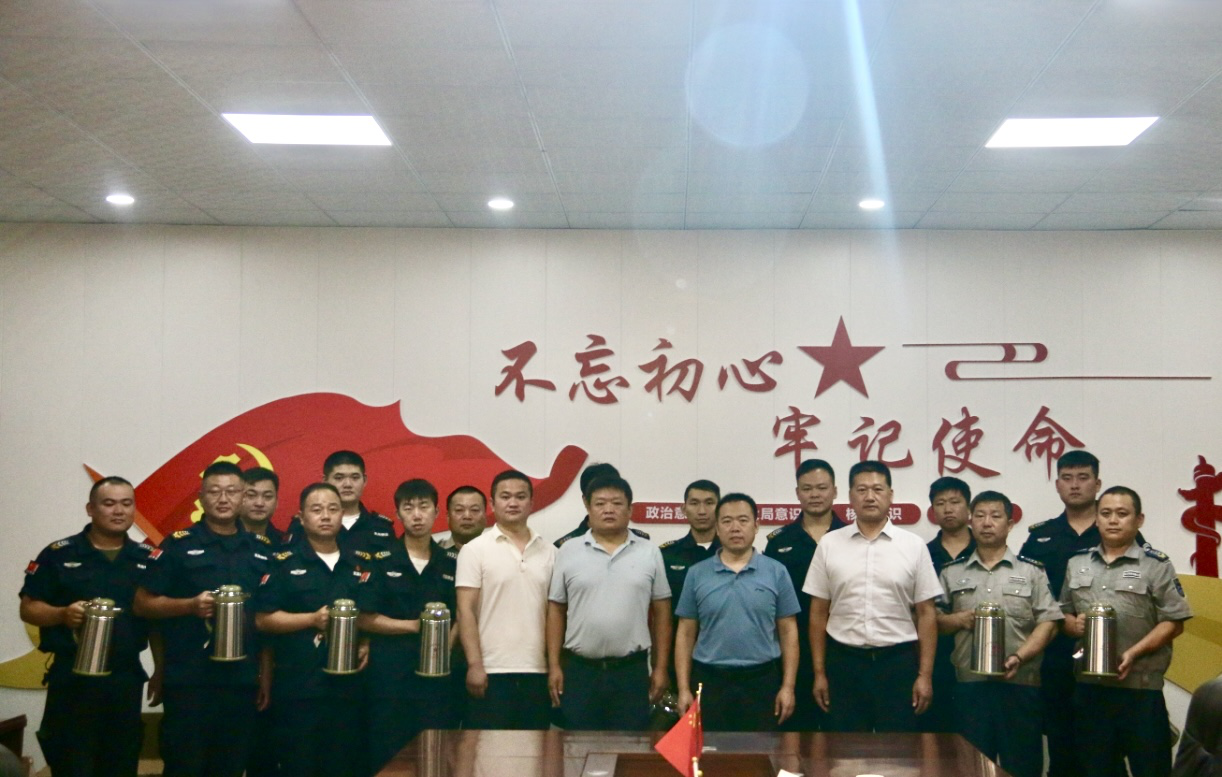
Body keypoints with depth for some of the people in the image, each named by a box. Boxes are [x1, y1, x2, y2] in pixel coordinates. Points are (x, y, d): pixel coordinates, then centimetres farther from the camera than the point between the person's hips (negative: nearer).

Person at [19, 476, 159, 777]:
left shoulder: (148, 558, 8)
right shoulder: (58, 554, -2)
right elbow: (28, 608, -2)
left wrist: (161, 672, 7)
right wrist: (63, 614, -21)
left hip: (127, 678, 3)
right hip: (72, 678, -3)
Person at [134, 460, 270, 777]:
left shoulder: (263, 549, 10)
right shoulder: (178, 545, -1)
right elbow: (142, 603, -2)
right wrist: (191, 605, -18)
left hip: (242, 679, 4)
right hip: (189, 680, -3)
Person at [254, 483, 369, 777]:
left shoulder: (358, 566, 12)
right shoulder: (284, 563, -1)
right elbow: (263, 619, -6)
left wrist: (366, 644, 0)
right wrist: (312, 619, -16)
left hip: (346, 686, 4)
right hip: (297, 687, -4)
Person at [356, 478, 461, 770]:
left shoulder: (453, 563, 8)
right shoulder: (381, 561, 2)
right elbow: (364, 618, -2)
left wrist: (449, 640, -6)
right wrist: (413, 626, -9)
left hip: (438, 674, 2)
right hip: (390, 675, -2)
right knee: (388, 758, 1)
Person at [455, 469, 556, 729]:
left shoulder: (548, 552, 10)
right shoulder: (475, 550, -1)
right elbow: (466, 611, -5)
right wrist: (474, 665, -12)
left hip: (537, 673, 4)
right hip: (491, 671, -3)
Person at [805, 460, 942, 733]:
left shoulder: (914, 546, 1)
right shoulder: (829, 544, 3)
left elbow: (926, 614, 2)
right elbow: (818, 613, 6)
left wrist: (925, 675, -3)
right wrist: (819, 672, 2)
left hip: (898, 661, 0)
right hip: (844, 661, 1)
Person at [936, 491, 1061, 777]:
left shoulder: (1032, 571, 6)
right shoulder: (952, 573, 12)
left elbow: (1048, 622, -1)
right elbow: (934, 621, 13)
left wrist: (1019, 657, -15)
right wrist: (959, 619, -8)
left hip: (1020, 684, -1)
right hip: (969, 685, 1)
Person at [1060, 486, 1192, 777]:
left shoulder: (1156, 565, -2)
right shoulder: (1077, 563, 12)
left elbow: (1173, 623, -6)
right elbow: (1064, 613, 19)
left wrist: (1133, 653, -17)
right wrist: (1073, 625, -4)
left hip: (1140, 687, -4)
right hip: (1088, 685, 4)